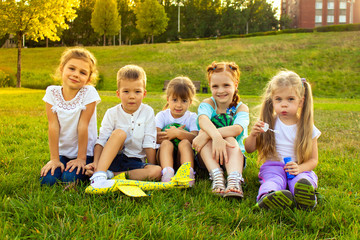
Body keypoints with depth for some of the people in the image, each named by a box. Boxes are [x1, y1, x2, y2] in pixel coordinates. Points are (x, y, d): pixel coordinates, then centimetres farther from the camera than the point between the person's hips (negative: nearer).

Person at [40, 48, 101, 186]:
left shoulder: (89, 93, -14)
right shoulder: (52, 92, -6)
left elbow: (83, 126, -16)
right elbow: (53, 126, -10)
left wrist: (81, 158, -13)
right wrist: (54, 159, -9)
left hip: (85, 152, -3)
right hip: (61, 152, 3)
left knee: (70, 179, -23)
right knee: (47, 180, -17)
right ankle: (60, 165, 14)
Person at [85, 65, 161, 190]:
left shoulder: (147, 112, -1)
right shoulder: (112, 113, -2)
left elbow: (149, 143, -3)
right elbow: (101, 141, -9)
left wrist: (151, 170, -5)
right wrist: (95, 163, -24)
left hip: (136, 161, 1)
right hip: (112, 158, -1)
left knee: (157, 171, -28)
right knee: (119, 133, -29)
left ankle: (111, 175, -30)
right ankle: (99, 175, -41)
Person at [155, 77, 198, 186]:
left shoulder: (192, 117, 5)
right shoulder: (162, 115, 6)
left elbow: (195, 138, -15)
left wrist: (177, 133, -23)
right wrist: (172, 134, -14)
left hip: (182, 156, 0)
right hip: (165, 155, 0)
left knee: (185, 143, -30)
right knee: (166, 143, -30)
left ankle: (189, 173, -51)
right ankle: (167, 172, -55)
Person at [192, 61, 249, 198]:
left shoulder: (241, 108, -4)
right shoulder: (207, 104, -3)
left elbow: (237, 129, -28)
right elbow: (203, 120, -29)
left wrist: (206, 135, -40)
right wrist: (216, 136, -51)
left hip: (234, 155, -1)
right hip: (208, 157, 1)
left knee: (230, 139, -31)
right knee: (203, 131, -26)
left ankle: (234, 181, -50)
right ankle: (217, 177, -41)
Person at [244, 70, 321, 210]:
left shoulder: (307, 128, 4)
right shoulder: (268, 124, 5)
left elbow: (313, 159, 7)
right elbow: (249, 149, 9)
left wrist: (299, 168, -15)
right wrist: (253, 135, -13)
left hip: (299, 168, 1)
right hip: (272, 166, -1)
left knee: (303, 180, -34)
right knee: (273, 180, -36)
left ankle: (303, 197, -63)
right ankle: (266, 196, -66)